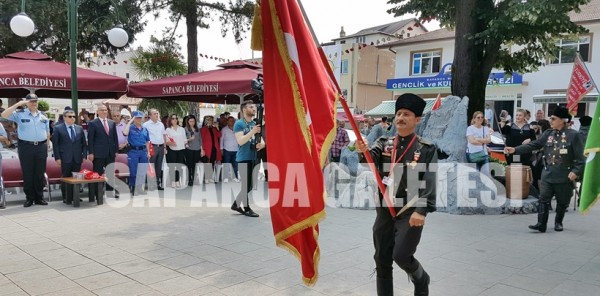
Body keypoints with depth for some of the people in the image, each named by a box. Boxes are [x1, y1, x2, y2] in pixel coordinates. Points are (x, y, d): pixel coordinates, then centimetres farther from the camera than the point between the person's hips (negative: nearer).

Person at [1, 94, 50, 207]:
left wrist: (47, 144, 9)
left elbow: (47, 132, 17)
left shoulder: (43, 116, 13)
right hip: (26, 147, -3)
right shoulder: (20, 114, 2)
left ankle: (39, 197, 16)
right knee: (27, 174, 2)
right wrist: (18, 104, -14)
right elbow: (4, 115, -13)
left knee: (40, 174, 7)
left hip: (41, 147, 3)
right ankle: (29, 198, 11)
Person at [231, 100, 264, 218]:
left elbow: (260, 138, 13)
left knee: (250, 185, 13)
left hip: (253, 157, 8)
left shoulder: (255, 124, 13)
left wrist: (262, 143, -10)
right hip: (243, 158, -8)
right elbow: (240, 141, -18)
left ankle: (236, 204, 26)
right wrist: (252, 132, -26)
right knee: (246, 185, -2)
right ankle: (247, 209, 11)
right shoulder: (239, 124, -8)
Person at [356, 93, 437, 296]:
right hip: (384, 210, 4)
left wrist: (421, 211, -22)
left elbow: (430, 182, -11)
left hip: (410, 212, -4)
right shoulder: (384, 144, 4)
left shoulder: (426, 149, -5)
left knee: (401, 256, -9)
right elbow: (371, 159, -15)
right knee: (382, 260, 9)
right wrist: (363, 151, -38)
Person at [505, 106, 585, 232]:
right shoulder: (548, 134, 5)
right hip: (548, 175, 3)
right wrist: (515, 150, -10)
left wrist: (576, 172, -19)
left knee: (562, 202, 11)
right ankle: (541, 224, -2)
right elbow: (533, 145, 1)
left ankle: (558, 222, 30)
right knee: (543, 200, -3)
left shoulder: (574, 135, -9)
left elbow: (580, 157, -9)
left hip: (565, 177, -3)